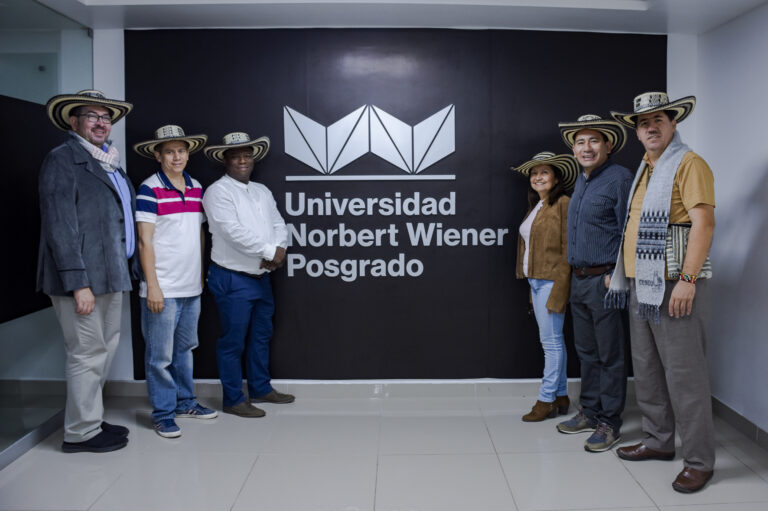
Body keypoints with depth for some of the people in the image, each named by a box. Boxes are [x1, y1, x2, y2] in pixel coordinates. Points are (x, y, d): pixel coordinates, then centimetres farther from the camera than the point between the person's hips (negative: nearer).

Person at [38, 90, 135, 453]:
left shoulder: (111, 164, 18)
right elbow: (60, 226, -14)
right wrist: (78, 283, -20)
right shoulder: (62, 159, -6)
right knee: (88, 354, 0)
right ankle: (81, 433, 14)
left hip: (111, 275, 8)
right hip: (82, 278, -8)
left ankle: (92, 419, 31)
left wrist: (126, 270, 13)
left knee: (105, 349, 16)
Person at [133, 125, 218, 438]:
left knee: (185, 348, 17)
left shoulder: (196, 188, 11)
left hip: (192, 286, 6)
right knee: (160, 355, 1)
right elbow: (145, 241, -11)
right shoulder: (150, 189, -8)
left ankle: (185, 401, 30)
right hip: (163, 289, -6)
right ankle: (163, 413, 13)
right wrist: (152, 286, -14)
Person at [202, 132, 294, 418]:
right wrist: (271, 252, -17)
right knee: (233, 342, 1)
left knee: (262, 336, 17)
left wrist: (278, 251, -12)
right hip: (232, 279, -8)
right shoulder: (218, 192, -10)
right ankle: (234, 399, 13)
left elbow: (279, 225, 8)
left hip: (262, 277, 8)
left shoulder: (262, 191, 14)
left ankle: (260, 389, 32)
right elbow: (234, 232, -21)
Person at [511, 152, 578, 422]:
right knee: (553, 340, 13)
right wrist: (532, 284, 16)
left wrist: (558, 290, -18)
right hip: (535, 280, 9)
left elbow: (568, 249, -14)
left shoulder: (562, 204, -9)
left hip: (551, 280, -9)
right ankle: (561, 397, 21)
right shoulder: (535, 207, 17)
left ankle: (546, 400, 4)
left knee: (551, 341, -3)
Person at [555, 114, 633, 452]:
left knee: (609, 355, 1)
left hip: (604, 279, -8)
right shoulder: (580, 182, 16)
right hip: (578, 280, 9)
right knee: (587, 352, 16)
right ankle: (590, 412, 29)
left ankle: (609, 423, 11)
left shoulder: (619, 178, -10)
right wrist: (576, 273, 17)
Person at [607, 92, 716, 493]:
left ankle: (699, 461, 7)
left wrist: (687, 279, -21)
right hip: (641, 284, 9)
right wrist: (622, 275, 19)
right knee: (647, 369, 15)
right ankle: (658, 441, 29)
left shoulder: (689, 165, -7)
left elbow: (704, 223, -15)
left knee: (684, 374, -4)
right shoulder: (644, 169, 18)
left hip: (674, 285, -9)